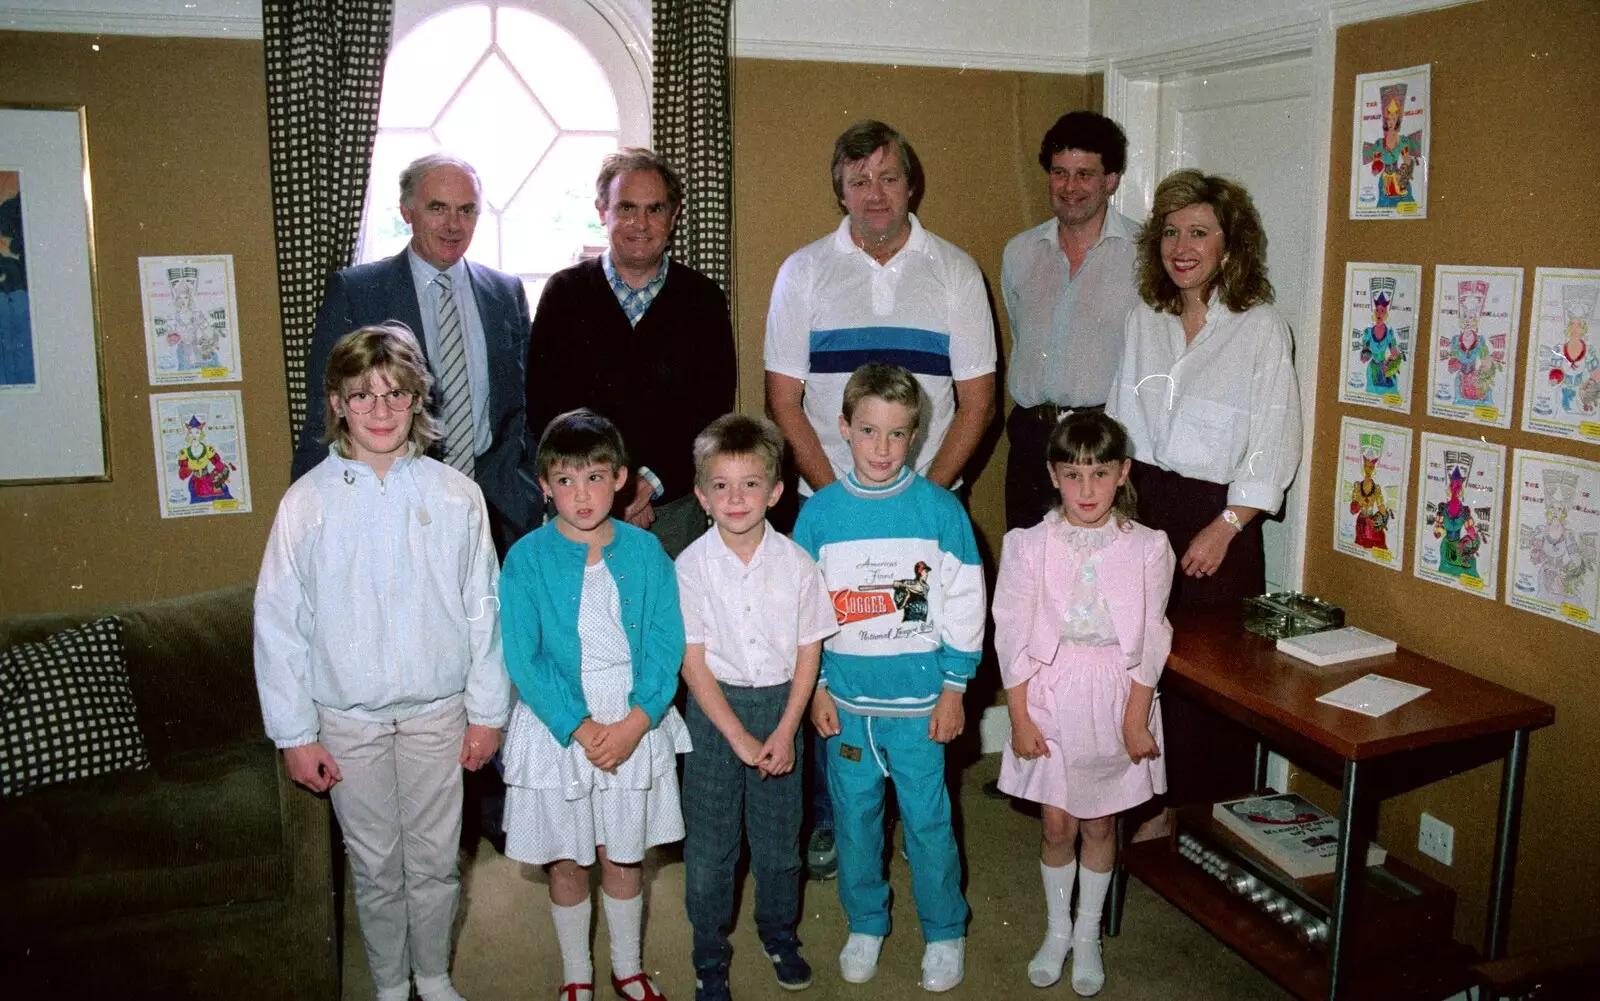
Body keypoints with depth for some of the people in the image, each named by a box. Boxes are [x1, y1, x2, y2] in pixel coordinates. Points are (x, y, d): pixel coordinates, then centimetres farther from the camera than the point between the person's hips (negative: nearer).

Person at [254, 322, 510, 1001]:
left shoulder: (455, 496, -5)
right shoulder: (308, 502, -7)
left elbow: (482, 608, -1)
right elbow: (278, 621, -4)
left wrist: (487, 710, 2)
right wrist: (294, 733, -4)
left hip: (437, 712, 1)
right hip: (348, 719, 0)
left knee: (435, 861, 13)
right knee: (375, 867, 13)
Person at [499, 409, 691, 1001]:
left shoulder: (645, 551, -4)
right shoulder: (527, 558, -9)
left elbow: (667, 645, -6)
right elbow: (523, 660, -12)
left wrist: (636, 721, -17)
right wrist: (580, 728, -18)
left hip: (635, 726, 1)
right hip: (557, 729, -1)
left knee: (624, 857, 15)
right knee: (567, 863, 13)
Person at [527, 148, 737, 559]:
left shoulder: (703, 299, 6)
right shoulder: (565, 293, 5)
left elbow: (714, 410, 2)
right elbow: (544, 406, 0)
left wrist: (655, 479, -11)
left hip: (676, 506, 0)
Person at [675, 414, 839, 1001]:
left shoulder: (796, 564, -7)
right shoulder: (691, 567, -11)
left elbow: (809, 652, -2)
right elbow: (692, 661, -10)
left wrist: (785, 732, -8)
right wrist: (738, 737, -13)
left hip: (780, 704, 1)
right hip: (714, 709, -1)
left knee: (778, 837, 14)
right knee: (708, 845, 7)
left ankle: (779, 936, 38)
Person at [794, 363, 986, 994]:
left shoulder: (940, 509, -6)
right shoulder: (819, 512, -2)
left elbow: (963, 604, -1)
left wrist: (953, 687, -2)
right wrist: (815, 688, 3)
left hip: (918, 698, -2)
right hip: (846, 698, 2)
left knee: (927, 820, 7)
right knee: (854, 817, 14)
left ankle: (944, 932, 28)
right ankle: (865, 925, 35)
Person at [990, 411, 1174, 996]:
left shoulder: (1147, 548, -6)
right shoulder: (1028, 546, -7)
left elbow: (1149, 642, -3)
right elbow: (1013, 636, -5)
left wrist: (1135, 719, -5)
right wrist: (1020, 718, -7)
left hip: (1116, 698, 0)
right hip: (1050, 695, 0)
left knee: (1100, 823, 12)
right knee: (1057, 824, 9)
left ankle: (1088, 935, 32)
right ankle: (1057, 931, 31)